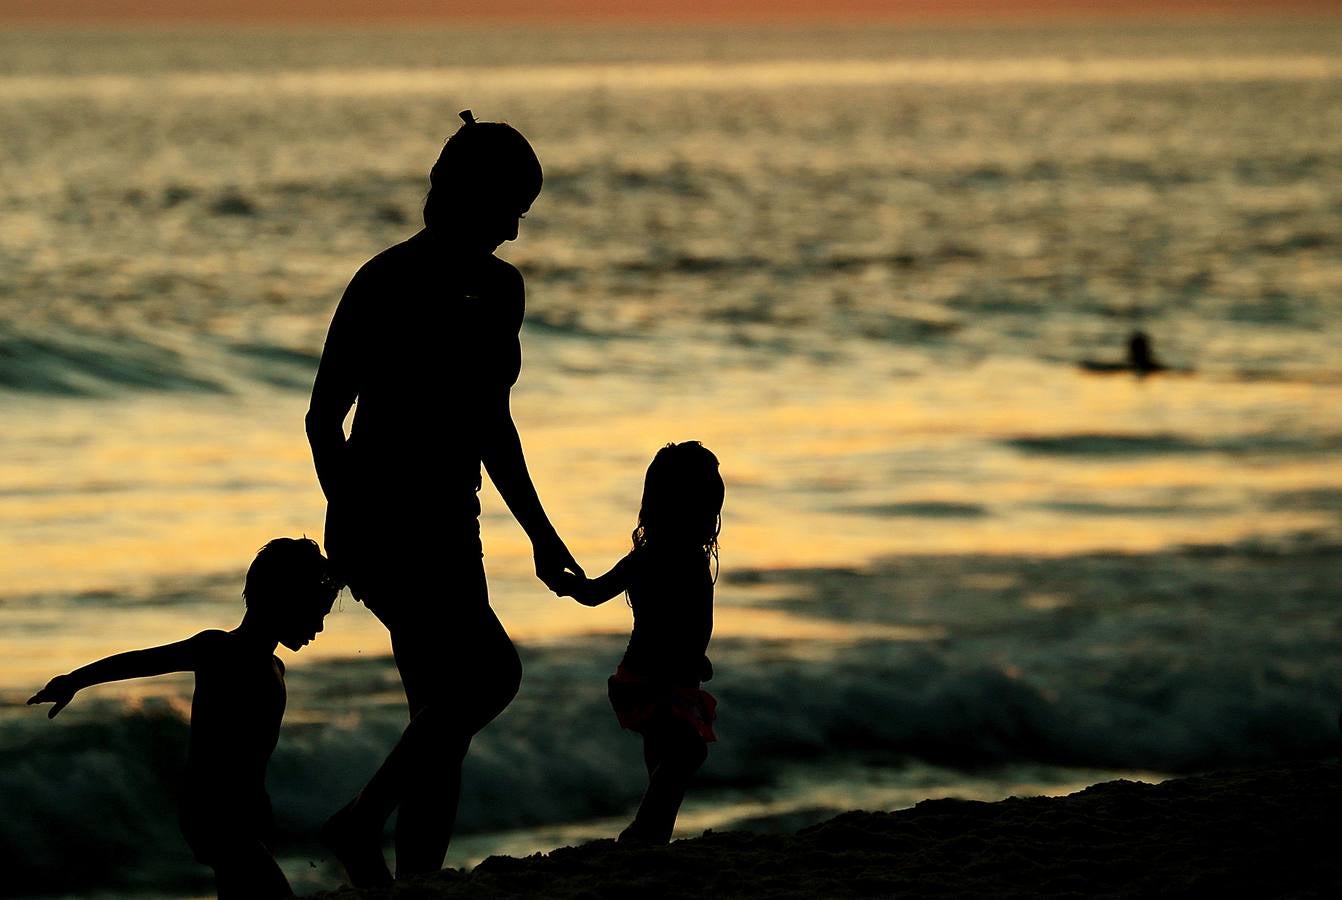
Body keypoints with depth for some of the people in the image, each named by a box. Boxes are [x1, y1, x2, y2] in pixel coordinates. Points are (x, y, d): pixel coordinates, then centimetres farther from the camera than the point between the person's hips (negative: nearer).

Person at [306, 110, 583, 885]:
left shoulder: (500, 289, 11)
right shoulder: (387, 283, -12)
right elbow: (324, 418, -10)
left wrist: (539, 531, 21)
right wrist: (348, 532, -20)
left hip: (448, 524, 8)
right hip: (382, 521, -8)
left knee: (444, 720, 5)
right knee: (491, 672, -17)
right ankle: (361, 825, -6)